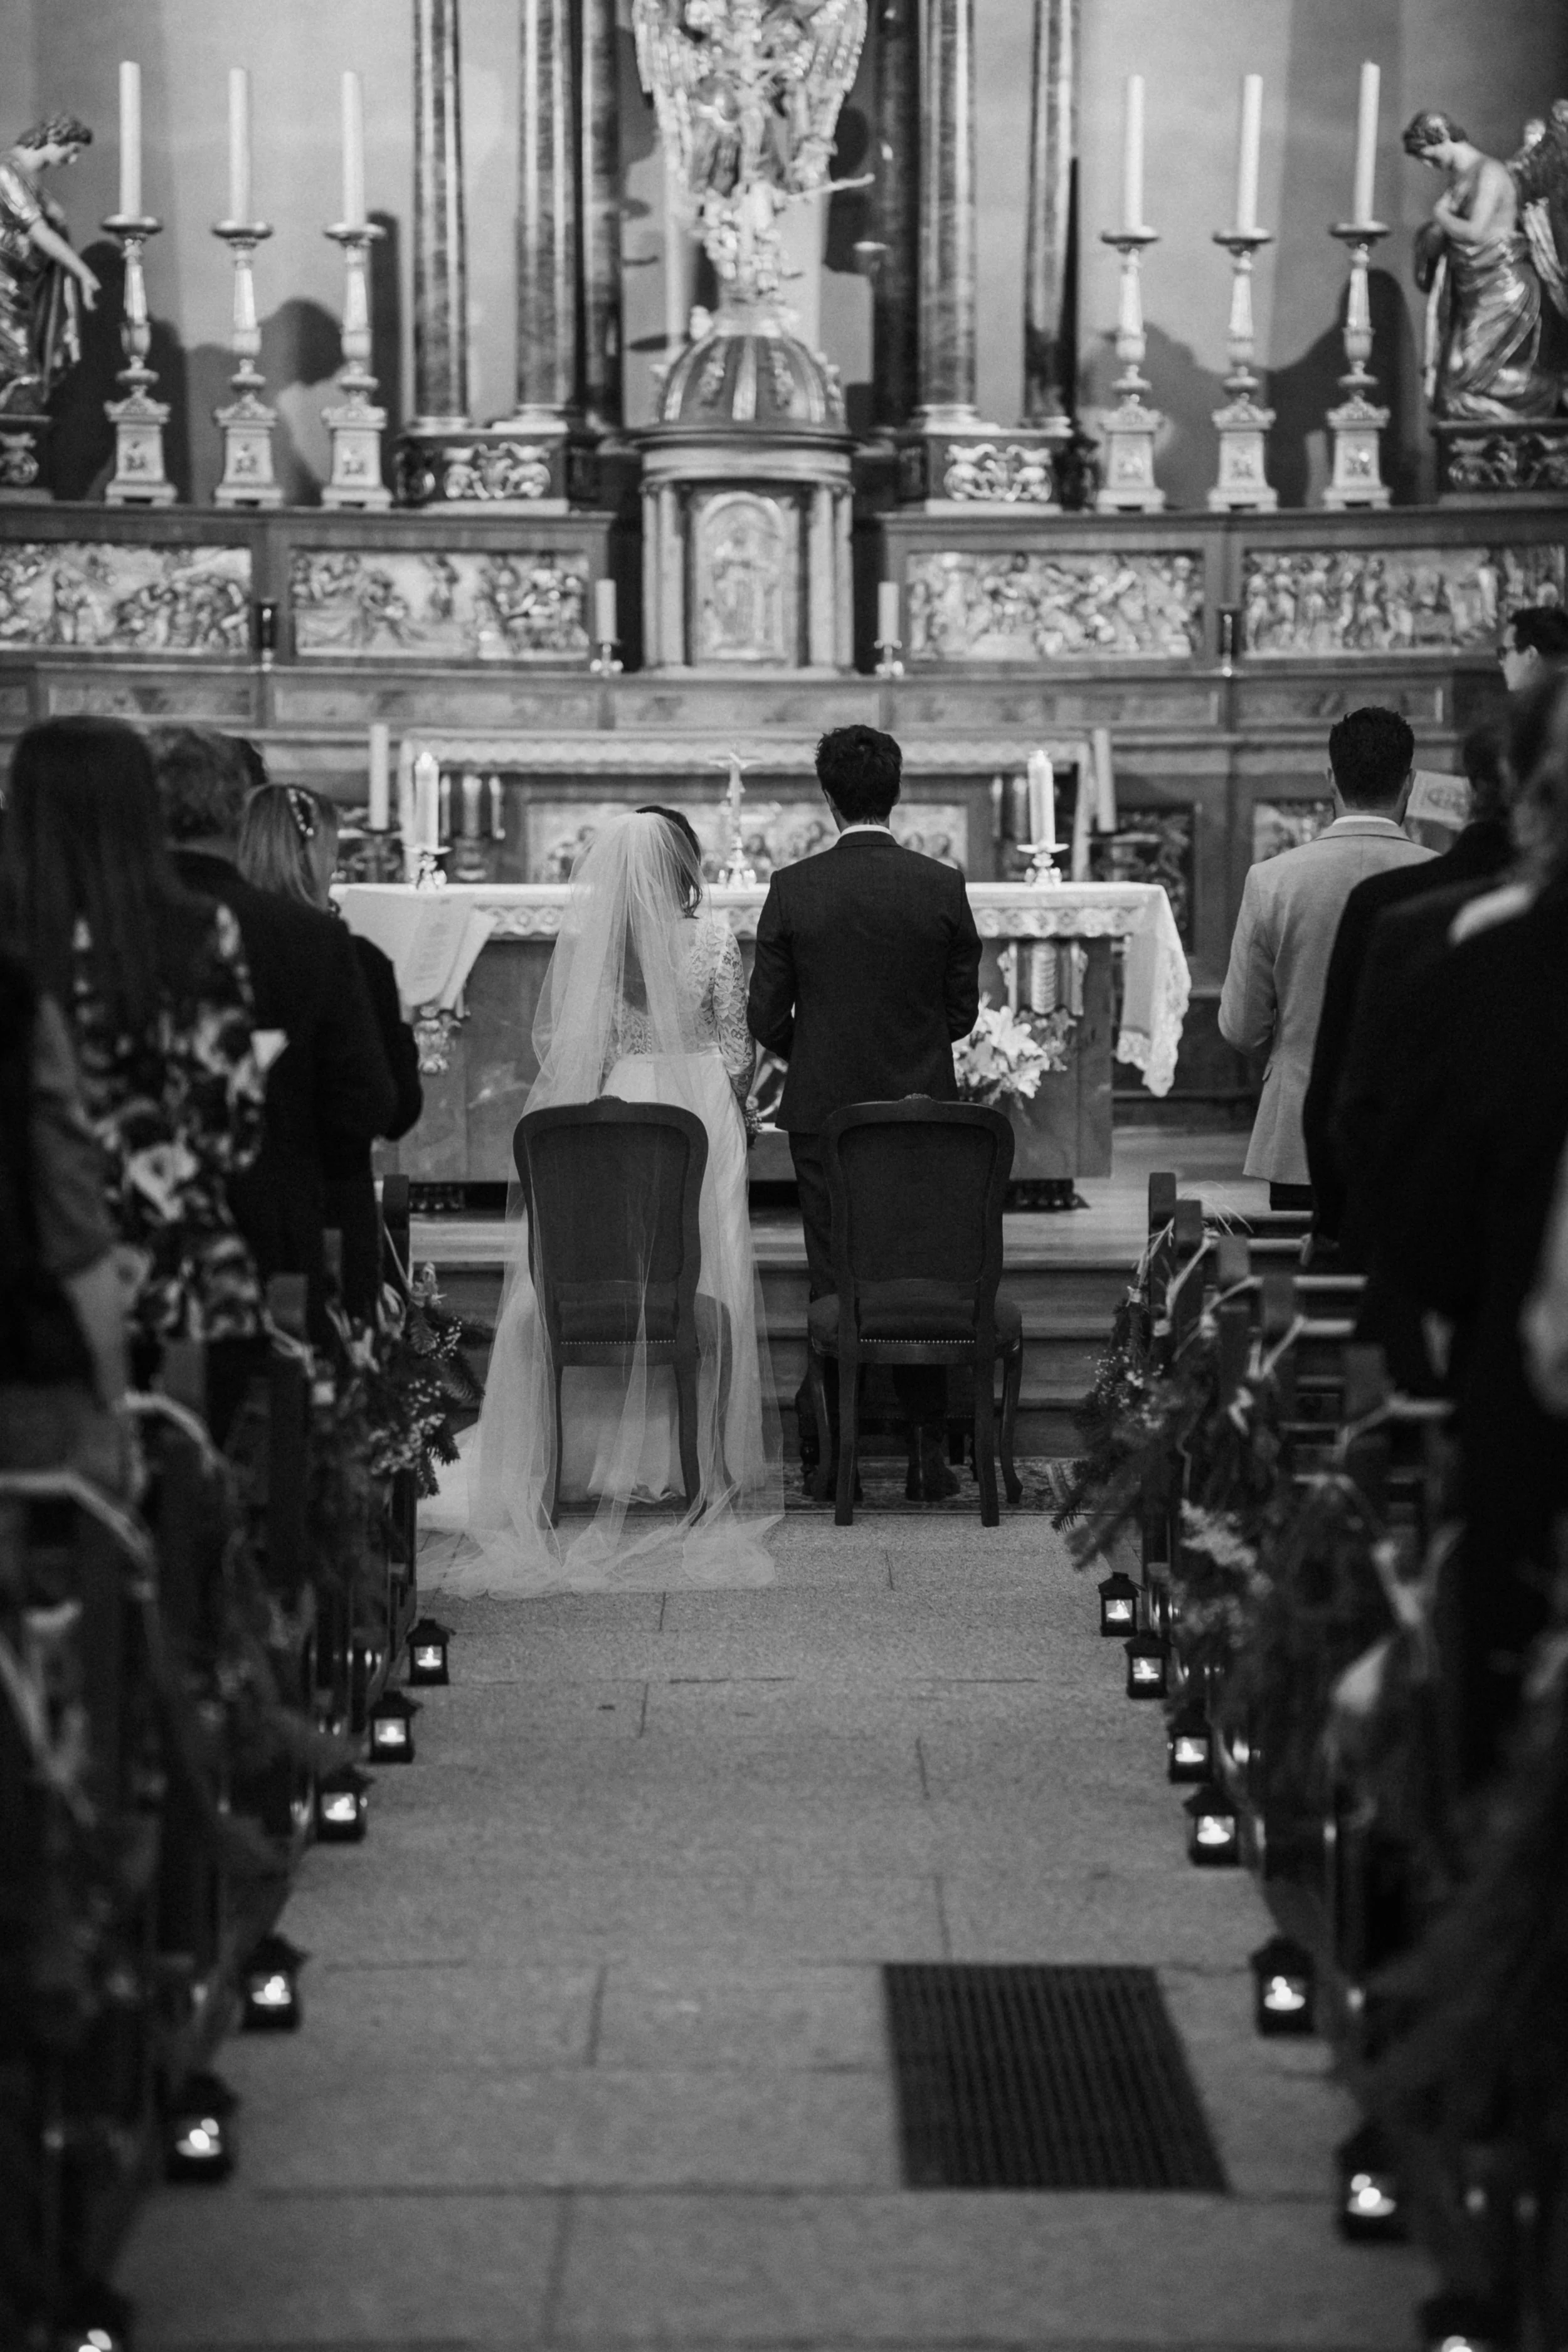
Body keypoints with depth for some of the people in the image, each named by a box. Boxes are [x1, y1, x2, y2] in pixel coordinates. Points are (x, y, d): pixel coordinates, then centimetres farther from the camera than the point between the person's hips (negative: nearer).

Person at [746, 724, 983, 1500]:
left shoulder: (793, 888, -7)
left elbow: (766, 1014, -3)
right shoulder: (943, 885, -5)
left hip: (823, 1111, -1)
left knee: (835, 1283, 6)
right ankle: (928, 1449, 10)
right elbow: (964, 1009, 1)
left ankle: (840, 1455, 8)